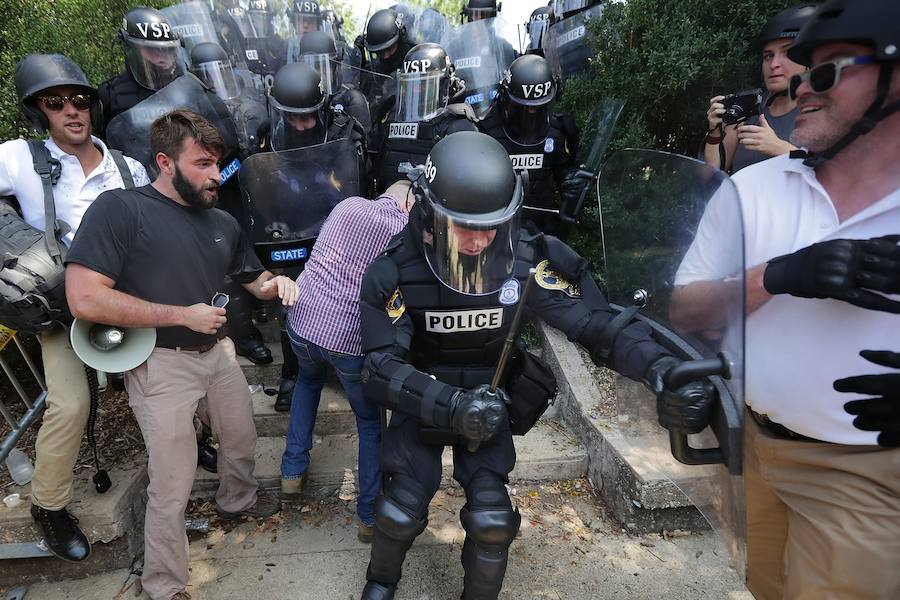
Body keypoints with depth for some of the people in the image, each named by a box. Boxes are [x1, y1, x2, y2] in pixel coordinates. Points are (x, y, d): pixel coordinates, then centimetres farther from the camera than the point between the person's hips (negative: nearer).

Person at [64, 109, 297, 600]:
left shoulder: (222, 222, 7)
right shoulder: (120, 209, -14)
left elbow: (253, 279, 19)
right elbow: (84, 298, -23)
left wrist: (276, 283, -6)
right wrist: (181, 314, -19)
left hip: (218, 353, 7)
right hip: (162, 364, -6)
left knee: (241, 439, 24)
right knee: (172, 486, 2)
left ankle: (235, 500, 56)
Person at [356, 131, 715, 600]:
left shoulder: (525, 261, -23)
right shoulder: (395, 272, -26)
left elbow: (593, 321, -21)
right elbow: (381, 366, -30)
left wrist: (659, 367, -38)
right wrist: (450, 406, -47)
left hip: (489, 406, 1)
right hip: (422, 404, -1)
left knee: (492, 520, -3)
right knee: (402, 511, -1)